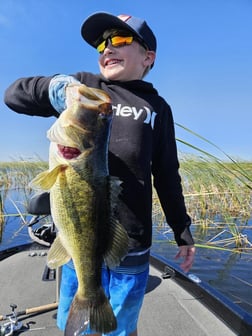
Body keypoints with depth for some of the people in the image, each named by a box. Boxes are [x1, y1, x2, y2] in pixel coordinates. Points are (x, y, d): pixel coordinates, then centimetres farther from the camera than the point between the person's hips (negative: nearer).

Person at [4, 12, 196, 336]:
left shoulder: (156, 107, 5)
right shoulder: (84, 86, 5)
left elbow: (167, 175, 7)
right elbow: (14, 94, 1)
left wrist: (183, 232, 9)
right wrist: (60, 87, -18)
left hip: (131, 244, 0)